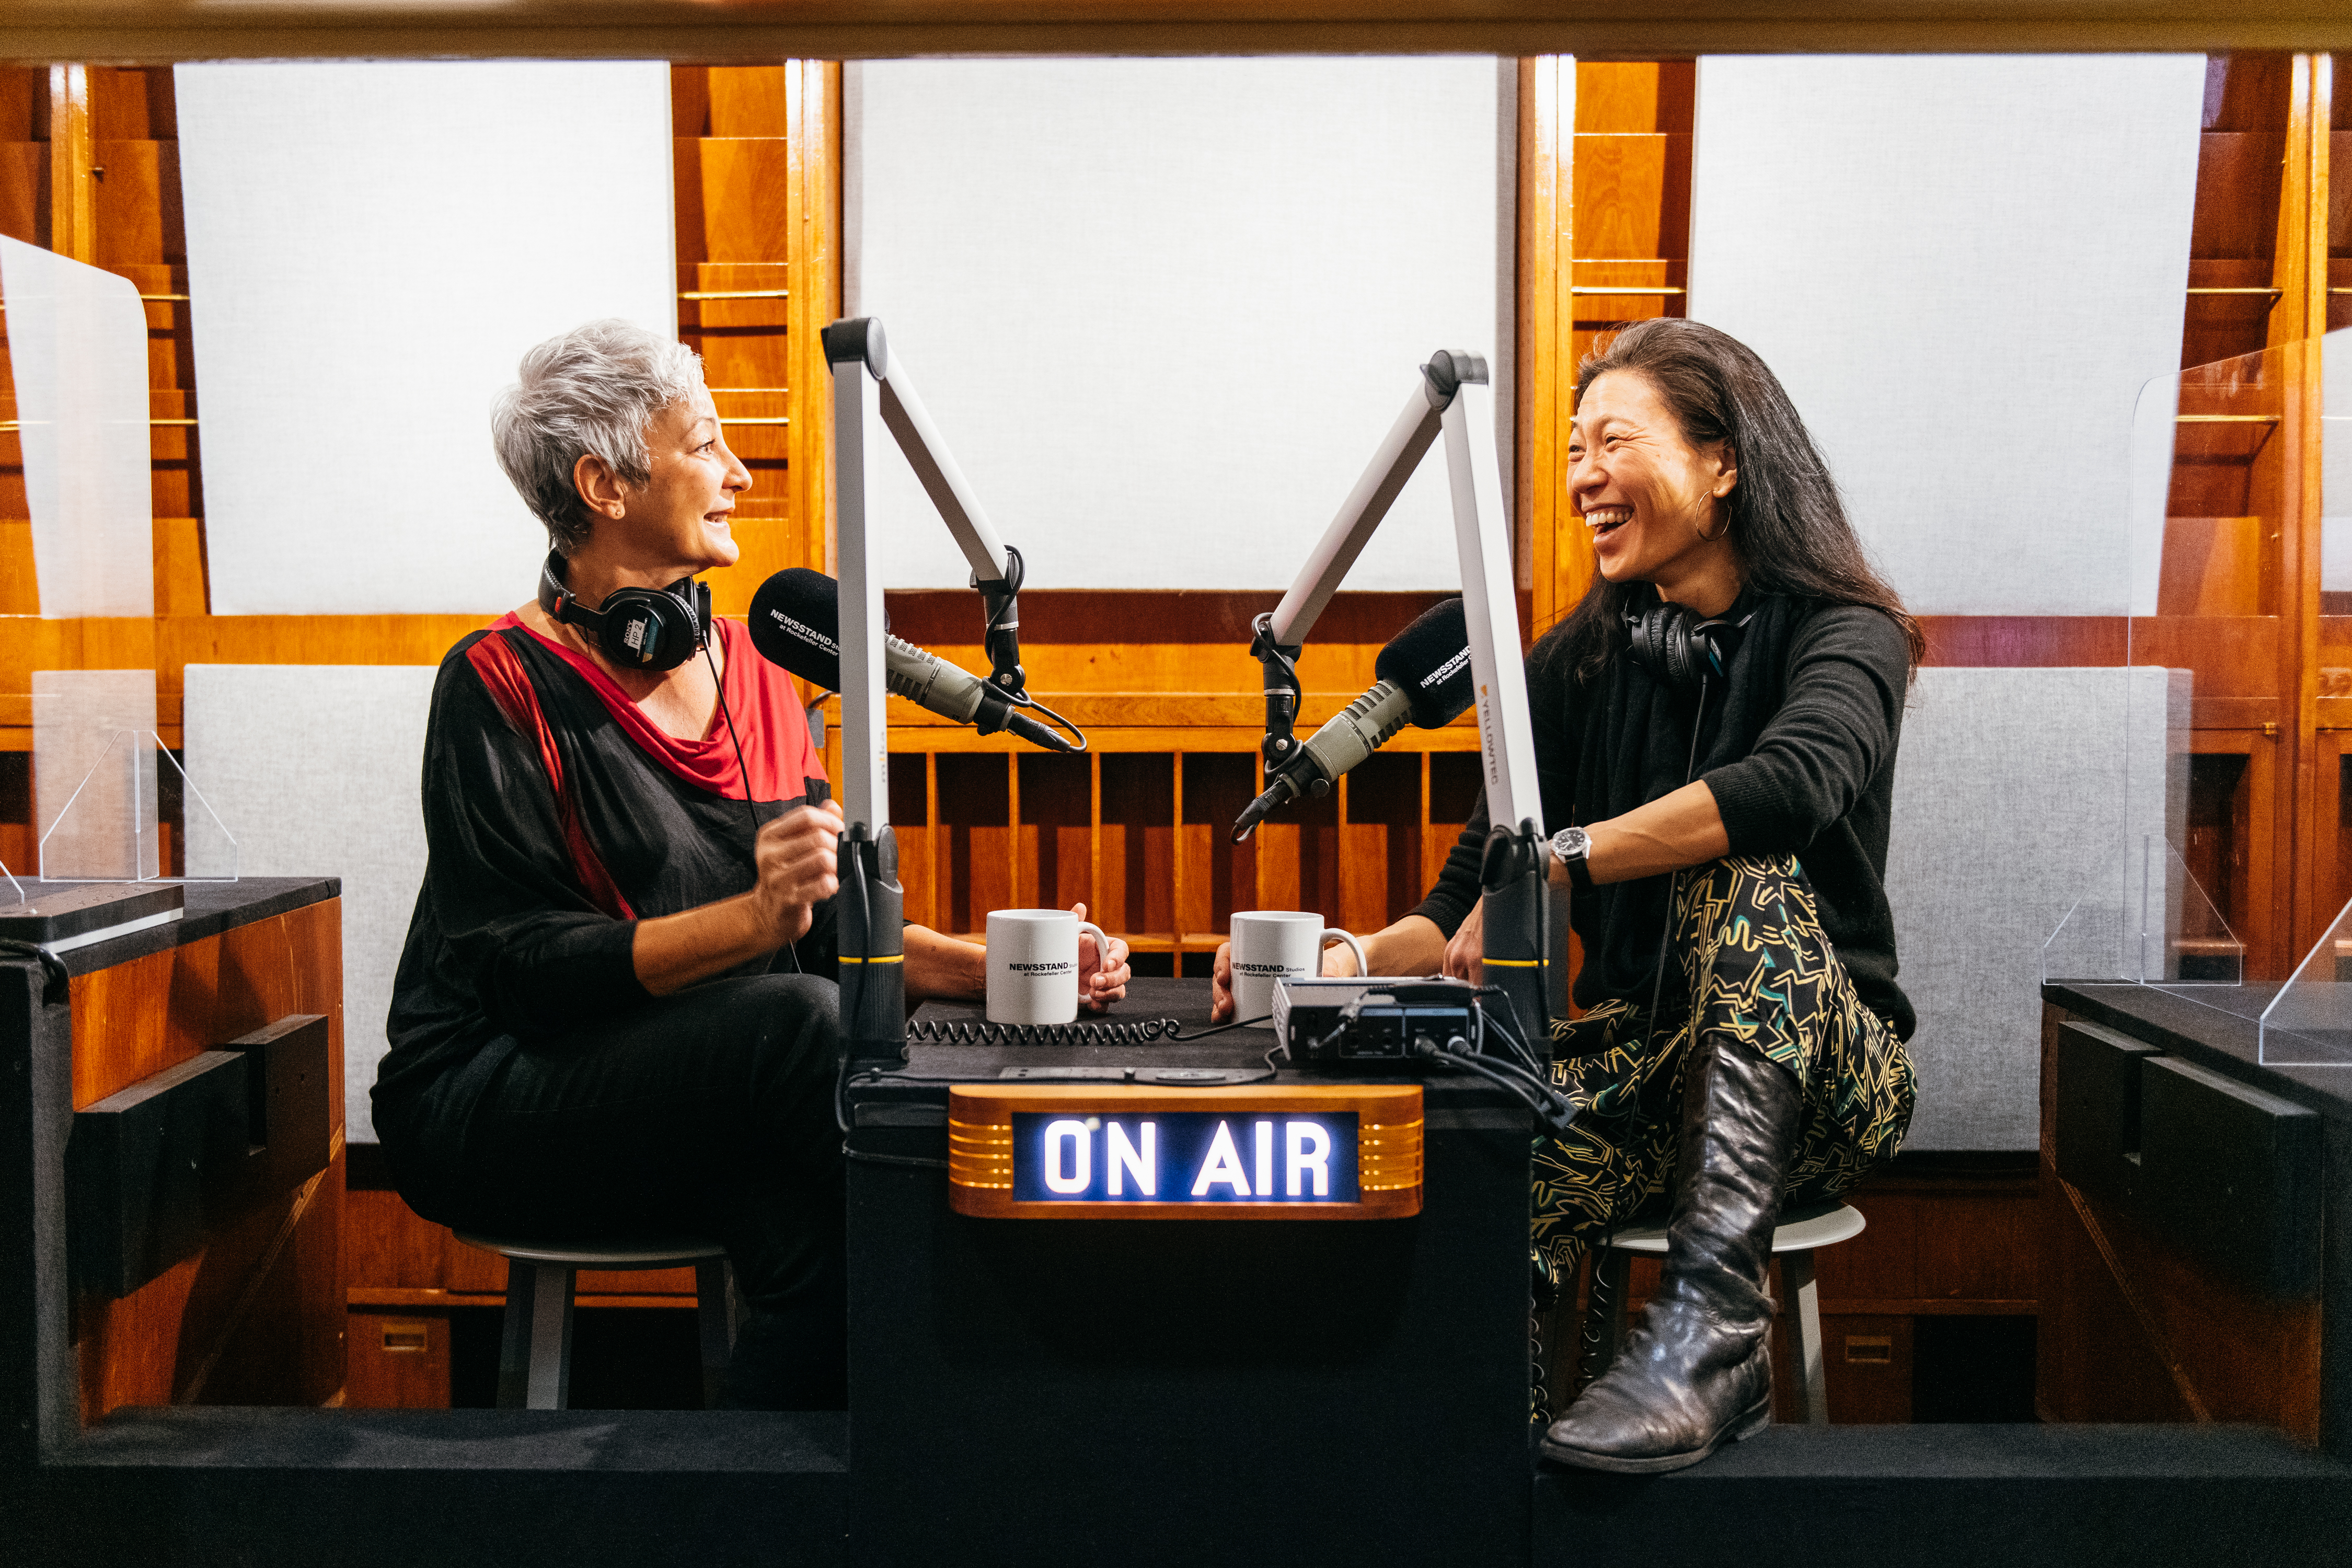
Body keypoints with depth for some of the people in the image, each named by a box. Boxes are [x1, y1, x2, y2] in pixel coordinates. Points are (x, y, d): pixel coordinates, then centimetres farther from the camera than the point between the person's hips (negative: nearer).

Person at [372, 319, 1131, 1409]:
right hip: (495, 1107, -5)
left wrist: (1001, 970, -9)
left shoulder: (753, 676, 11)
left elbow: (839, 929, 8)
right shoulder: (503, 685, -8)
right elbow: (526, 970, -17)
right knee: (794, 1016, -31)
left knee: (809, 1229, -28)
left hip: (716, 1110, 5)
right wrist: (752, 922, -30)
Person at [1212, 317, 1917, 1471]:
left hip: (1822, 1078, -2)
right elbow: (1463, 912, 4)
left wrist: (1558, 863, -34)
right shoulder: (1577, 666, 9)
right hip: (1643, 1064, 3)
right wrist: (1338, 965, -16)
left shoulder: (1846, 634, -4)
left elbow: (1796, 783, -31)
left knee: (1742, 869, -36)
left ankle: (1712, 1314, -43)